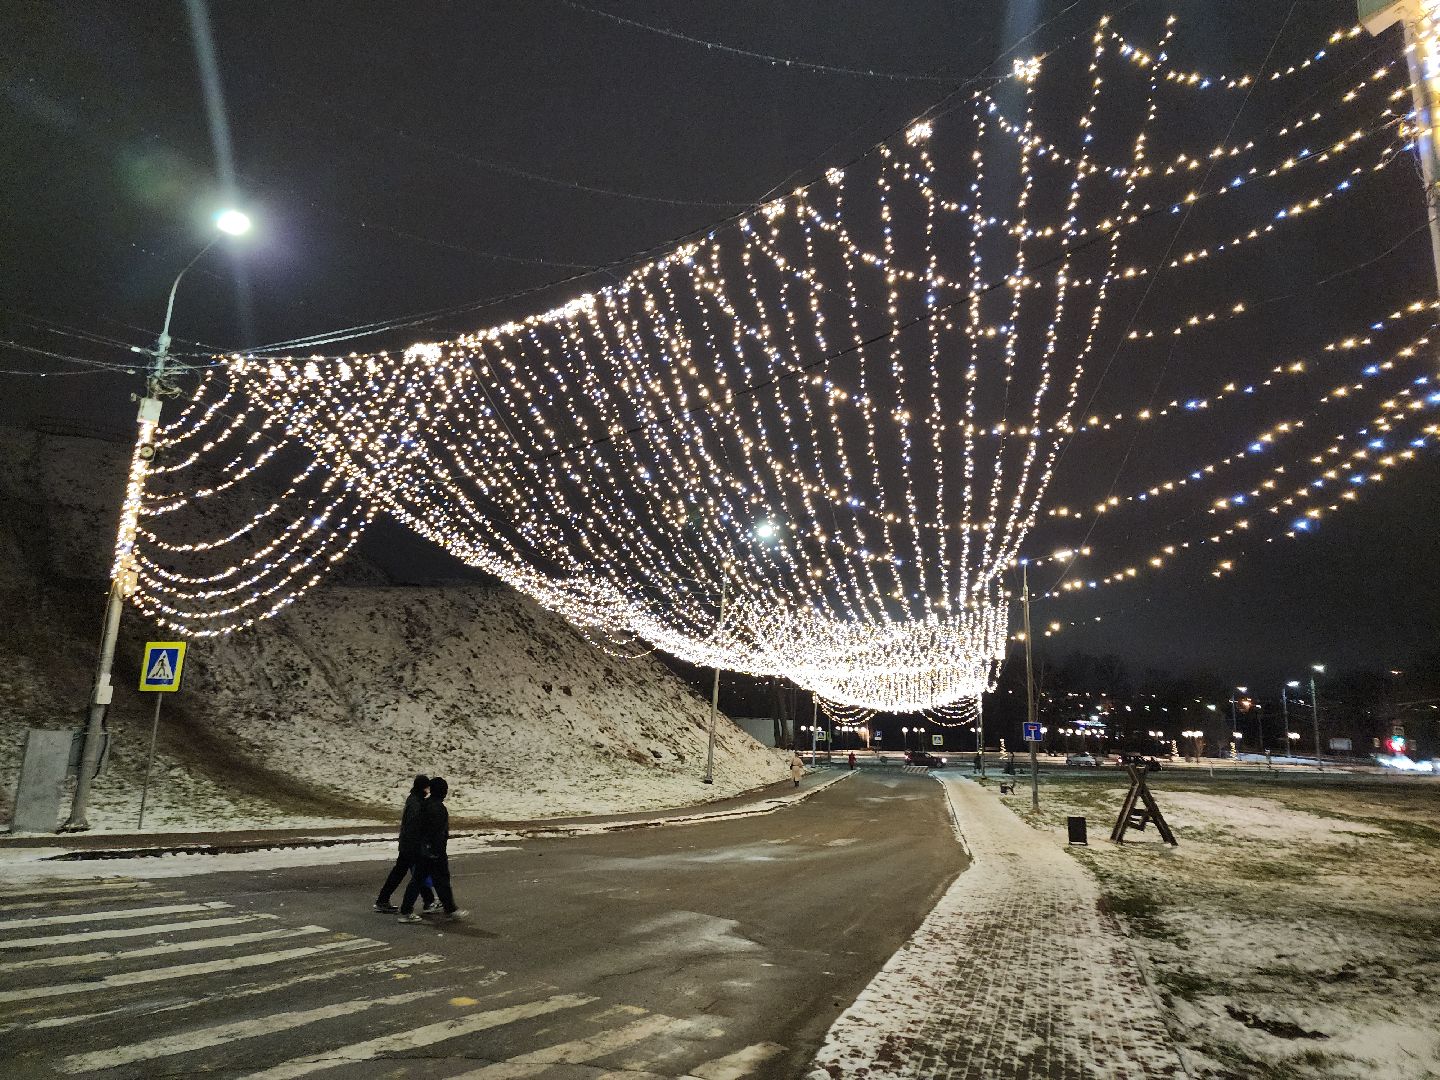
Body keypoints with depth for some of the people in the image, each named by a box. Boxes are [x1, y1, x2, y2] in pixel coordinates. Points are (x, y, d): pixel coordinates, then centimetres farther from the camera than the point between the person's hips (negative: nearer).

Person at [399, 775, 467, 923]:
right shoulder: (438, 808, -20)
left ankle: (406, 911, 13)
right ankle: (450, 910, 13)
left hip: (423, 850, 9)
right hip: (435, 852, -9)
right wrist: (440, 852, -19)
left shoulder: (424, 804, 9)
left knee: (417, 879, 12)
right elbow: (438, 832, -22)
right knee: (442, 880, 2)